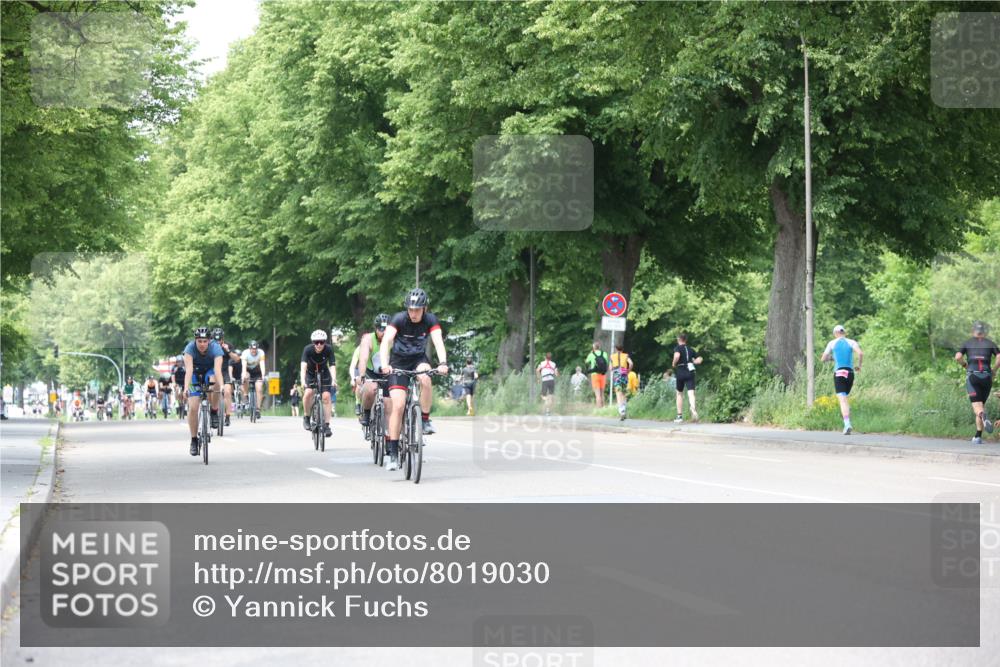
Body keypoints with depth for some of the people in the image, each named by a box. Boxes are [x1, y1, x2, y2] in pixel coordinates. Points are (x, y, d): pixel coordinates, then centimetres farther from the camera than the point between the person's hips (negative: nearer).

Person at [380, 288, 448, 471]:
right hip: (398, 362, -1)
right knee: (398, 405, -13)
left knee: (425, 379, -34)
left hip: (419, 359, 1)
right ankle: (393, 453, -6)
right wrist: (384, 364, -49)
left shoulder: (430, 320, -15)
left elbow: (438, 341, -27)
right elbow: (386, 341, -32)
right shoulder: (399, 319, -20)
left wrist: (443, 363, -46)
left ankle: (425, 420, -13)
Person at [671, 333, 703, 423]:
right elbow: (699, 360, 11)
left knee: (679, 393, 15)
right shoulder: (690, 349, 13)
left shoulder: (678, 348, -1)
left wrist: (674, 364, -7)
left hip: (681, 372, -2)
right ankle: (694, 410, -36)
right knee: (691, 393, -9)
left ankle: (679, 415, 18)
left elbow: (677, 355, -23)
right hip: (690, 372, 2)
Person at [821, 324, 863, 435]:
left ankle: (847, 424, -27)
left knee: (842, 399, -10)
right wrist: (859, 365, 5)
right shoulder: (852, 342, 7)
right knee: (845, 397, 23)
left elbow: (823, 359, 8)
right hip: (850, 373, 3)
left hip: (839, 373, -3)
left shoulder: (832, 343, 6)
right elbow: (861, 353, -10)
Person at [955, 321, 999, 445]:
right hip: (986, 377, 2)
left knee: (977, 407, -11)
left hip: (972, 377, -2)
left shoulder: (967, 343, 12)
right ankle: (978, 437, 13)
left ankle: (984, 416, -49)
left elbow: (957, 357, -3)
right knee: (982, 405, 17)